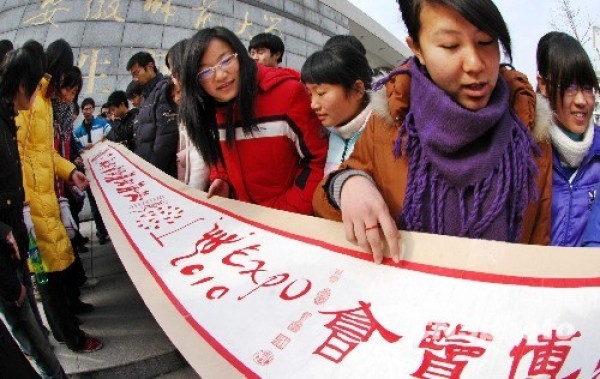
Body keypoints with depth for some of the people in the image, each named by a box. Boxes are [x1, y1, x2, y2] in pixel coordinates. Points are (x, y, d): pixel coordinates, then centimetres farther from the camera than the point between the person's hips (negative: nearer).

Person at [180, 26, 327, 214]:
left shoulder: (287, 92, -15)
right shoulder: (209, 110, 2)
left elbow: (318, 162, -14)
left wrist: (285, 212, -17)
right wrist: (221, 180, 0)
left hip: (289, 220, -3)